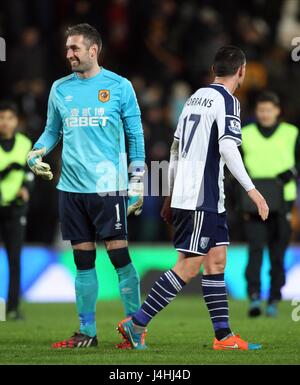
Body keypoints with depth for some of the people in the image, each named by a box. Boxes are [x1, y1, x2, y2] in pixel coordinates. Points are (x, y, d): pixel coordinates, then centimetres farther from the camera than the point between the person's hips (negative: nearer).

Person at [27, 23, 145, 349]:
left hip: (108, 187, -4)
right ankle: (87, 331, 12)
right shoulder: (60, 89, 10)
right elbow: (52, 131, 20)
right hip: (71, 188, 4)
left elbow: (135, 136, 4)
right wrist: (36, 153, -1)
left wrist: (136, 185, 0)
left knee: (119, 255, -7)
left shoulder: (119, 86, 0)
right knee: (83, 261, 7)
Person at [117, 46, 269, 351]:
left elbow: (176, 148, 19)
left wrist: (172, 195, 24)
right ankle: (136, 324, -9)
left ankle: (224, 337, 10)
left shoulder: (196, 97, 16)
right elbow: (227, 148, -20)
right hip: (202, 198, -9)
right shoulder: (226, 100, -9)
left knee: (216, 261, 10)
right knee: (189, 266, -8)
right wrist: (251, 189, -18)